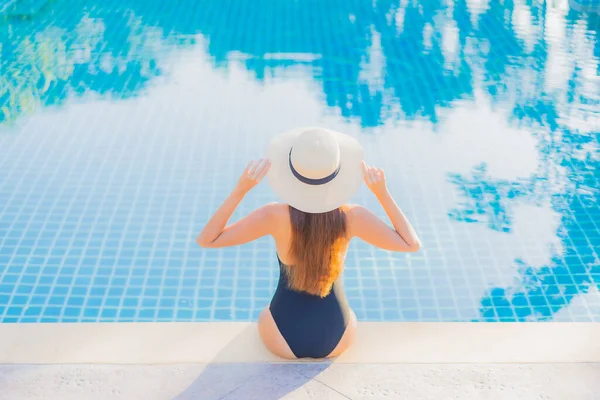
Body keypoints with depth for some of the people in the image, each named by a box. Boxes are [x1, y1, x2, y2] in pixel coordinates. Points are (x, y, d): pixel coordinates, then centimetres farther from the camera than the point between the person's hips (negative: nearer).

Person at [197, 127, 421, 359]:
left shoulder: (275, 216, -23)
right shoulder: (351, 217, -19)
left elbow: (206, 240, -14)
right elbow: (412, 244, -5)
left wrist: (240, 190, -21)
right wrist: (382, 193, -10)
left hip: (284, 340, 0)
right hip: (336, 341, 1)